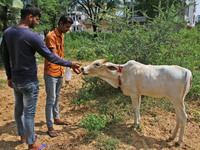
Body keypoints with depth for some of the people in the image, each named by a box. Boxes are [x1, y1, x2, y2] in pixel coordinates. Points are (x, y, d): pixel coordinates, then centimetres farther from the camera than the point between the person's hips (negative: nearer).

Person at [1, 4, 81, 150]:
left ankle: (23, 134, 43)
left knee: (18, 109, 21)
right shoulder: (33, 37, -21)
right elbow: (50, 57, -17)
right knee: (29, 113, 6)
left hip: (15, 80, 7)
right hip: (29, 82, -7)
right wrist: (70, 64, -7)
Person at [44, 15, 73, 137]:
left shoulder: (61, 36, 12)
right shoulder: (51, 36, -15)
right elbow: (54, 56, -25)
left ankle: (56, 119, 34)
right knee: (51, 100, -1)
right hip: (51, 73, -8)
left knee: (56, 98, 19)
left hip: (59, 73, 8)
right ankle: (50, 127, 9)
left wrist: (63, 70, 14)